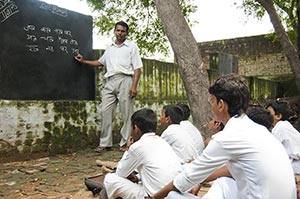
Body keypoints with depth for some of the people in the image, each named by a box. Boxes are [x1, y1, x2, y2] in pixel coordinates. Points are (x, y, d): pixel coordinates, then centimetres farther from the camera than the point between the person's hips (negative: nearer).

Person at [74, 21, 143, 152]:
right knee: (106, 112, -2)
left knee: (126, 113, -5)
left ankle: (125, 143, 3)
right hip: (110, 82, 4)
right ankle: (105, 143, 3)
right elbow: (100, 62, 36)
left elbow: (137, 68, 1)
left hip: (125, 80, -4)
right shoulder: (109, 48, 24)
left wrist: (134, 86, -10)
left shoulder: (132, 46, 10)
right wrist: (84, 61, 26)